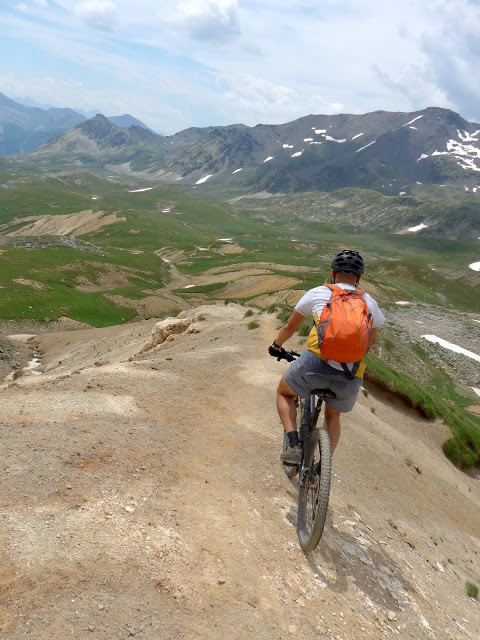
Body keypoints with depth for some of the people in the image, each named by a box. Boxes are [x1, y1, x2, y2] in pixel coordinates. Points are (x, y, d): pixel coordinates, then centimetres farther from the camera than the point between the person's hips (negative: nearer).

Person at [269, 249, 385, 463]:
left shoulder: (318, 293, 12)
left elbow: (290, 327, 23)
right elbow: (371, 340, 32)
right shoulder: (369, 302, 17)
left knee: (284, 392, 28)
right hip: (350, 378, 3)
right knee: (333, 416, 33)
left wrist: (276, 346, 41)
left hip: (316, 363, -3)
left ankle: (293, 446, 12)